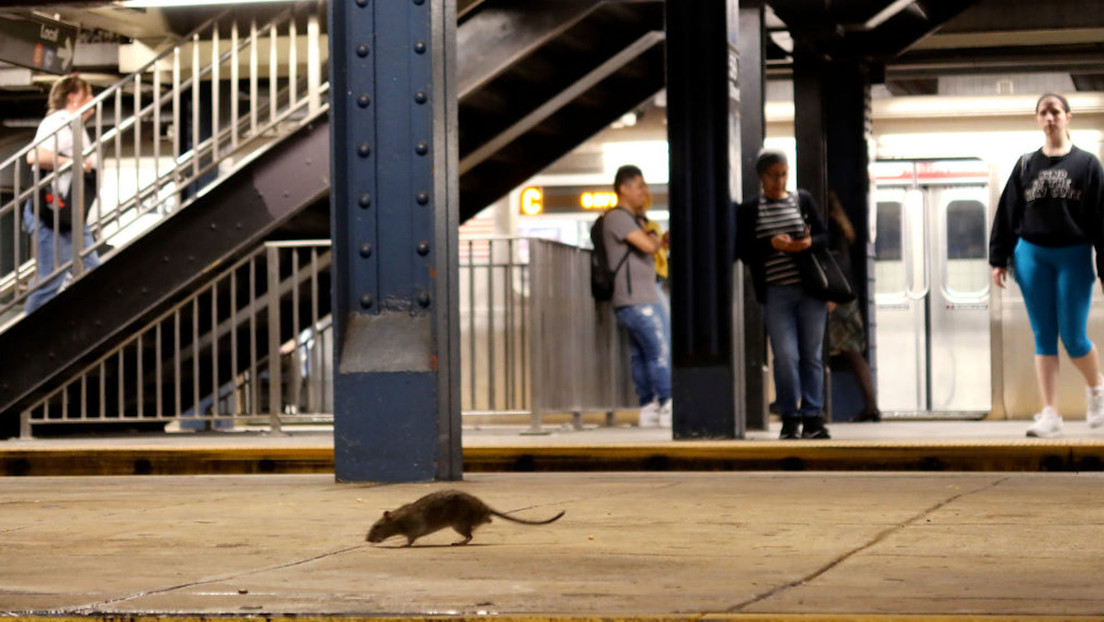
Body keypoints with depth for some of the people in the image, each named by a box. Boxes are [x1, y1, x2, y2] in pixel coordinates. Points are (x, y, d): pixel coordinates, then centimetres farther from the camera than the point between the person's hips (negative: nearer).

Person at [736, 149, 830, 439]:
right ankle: (790, 418, 4)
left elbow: (825, 235, 11)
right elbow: (743, 252, 0)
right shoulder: (749, 209, 5)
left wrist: (809, 242, -11)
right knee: (785, 356, -6)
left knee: (811, 355, 3)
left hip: (810, 289, 2)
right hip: (776, 293, -2)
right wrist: (772, 244, -15)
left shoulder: (803, 200, 10)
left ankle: (812, 416, 8)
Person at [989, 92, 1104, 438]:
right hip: (1032, 255, 2)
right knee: (1044, 337, 0)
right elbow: (1007, 214, 11)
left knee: (1073, 337, -5)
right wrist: (998, 259, 5)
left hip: (1074, 256, -2)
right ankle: (1050, 415, 0)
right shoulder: (1026, 166, 8)